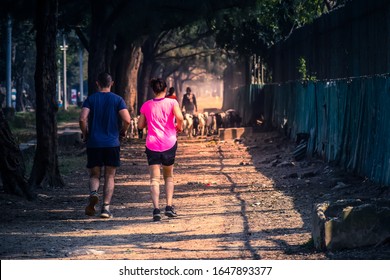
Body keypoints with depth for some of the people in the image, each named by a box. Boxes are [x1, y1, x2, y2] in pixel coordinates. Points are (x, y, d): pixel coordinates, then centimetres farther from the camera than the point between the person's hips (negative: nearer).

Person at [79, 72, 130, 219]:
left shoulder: (90, 99, 2)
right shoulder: (118, 100, 1)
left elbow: (82, 119, -11)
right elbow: (127, 120, -11)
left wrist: (85, 134, 5)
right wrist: (123, 131, 9)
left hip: (94, 143, 0)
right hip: (112, 143, 0)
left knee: (94, 175, 11)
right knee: (110, 176, 8)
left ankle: (93, 193, -20)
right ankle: (106, 207, 0)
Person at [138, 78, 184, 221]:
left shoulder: (146, 105, 5)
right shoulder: (172, 102, -1)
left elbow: (140, 125, 8)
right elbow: (179, 117, -17)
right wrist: (179, 127, 2)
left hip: (152, 144, 0)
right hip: (169, 143, 0)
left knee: (154, 179, -3)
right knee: (169, 176, 17)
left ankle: (156, 209, -19)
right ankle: (169, 206, 6)